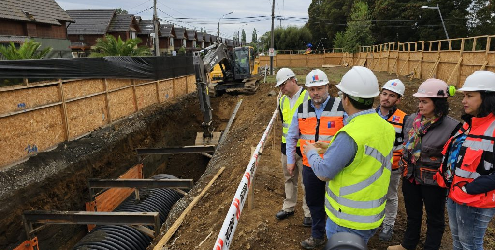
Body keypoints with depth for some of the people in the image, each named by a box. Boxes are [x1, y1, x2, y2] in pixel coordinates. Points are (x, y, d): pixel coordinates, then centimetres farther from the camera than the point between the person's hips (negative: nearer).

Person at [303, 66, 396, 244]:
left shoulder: (350, 135, -29)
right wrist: (331, 148, 15)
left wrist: (311, 153, -2)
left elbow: (323, 173, -20)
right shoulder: (386, 128, -3)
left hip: (348, 220, -8)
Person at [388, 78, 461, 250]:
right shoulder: (411, 120, -2)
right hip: (410, 176, 6)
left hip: (433, 181, -5)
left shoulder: (451, 127, -18)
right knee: (412, 214, 23)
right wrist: (403, 164, 14)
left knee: (434, 218, 17)